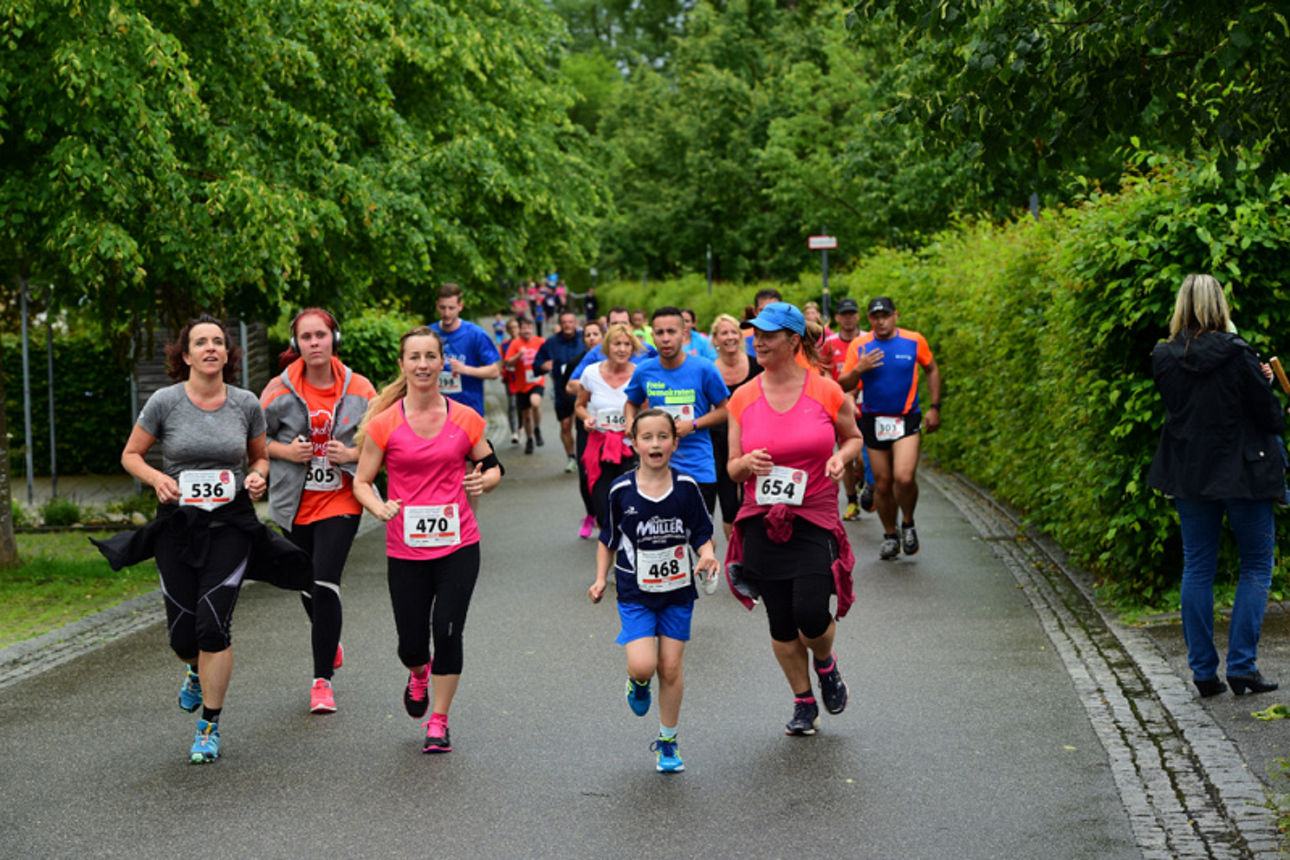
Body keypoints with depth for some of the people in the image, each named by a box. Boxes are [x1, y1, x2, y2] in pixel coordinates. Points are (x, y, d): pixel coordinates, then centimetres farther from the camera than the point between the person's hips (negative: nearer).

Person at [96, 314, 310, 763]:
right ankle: (197, 671, 41)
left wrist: (258, 477, -7)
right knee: (182, 633, 2)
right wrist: (156, 478, -13)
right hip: (177, 523, 1)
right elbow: (131, 455, 6)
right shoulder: (164, 402, -4)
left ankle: (209, 727, 2)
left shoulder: (246, 404, 0)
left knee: (213, 624, -13)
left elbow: (260, 456, 15)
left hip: (232, 524, 0)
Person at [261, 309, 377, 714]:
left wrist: (352, 454, -14)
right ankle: (331, 641, 46)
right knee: (307, 585, 15)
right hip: (295, 502, 2)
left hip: (340, 501, -2)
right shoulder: (280, 389, -4)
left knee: (325, 585, -13)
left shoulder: (358, 388, -4)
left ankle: (322, 681, -4)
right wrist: (285, 451, -14)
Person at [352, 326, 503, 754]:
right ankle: (418, 675, 43)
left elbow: (492, 466, 14)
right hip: (405, 550, 0)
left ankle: (439, 722, 13)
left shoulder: (465, 419, 1)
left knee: (447, 632, -7)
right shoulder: (384, 424, -3)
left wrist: (483, 481, -9)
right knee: (412, 643, 3)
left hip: (458, 546, 0)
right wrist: (379, 507, -18)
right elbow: (362, 481, 2)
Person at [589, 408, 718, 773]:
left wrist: (707, 555, -17)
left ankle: (667, 742, 22)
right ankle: (637, 683, 24)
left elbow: (702, 534, 3)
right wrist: (601, 579, 2)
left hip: (678, 592, 1)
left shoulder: (686, 488, -5)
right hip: (635, 593, -1)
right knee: (643, 665, -15)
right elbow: (608, 539, 8)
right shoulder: (621, 491, -6)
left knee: (671, 668, 4)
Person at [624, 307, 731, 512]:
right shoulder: (644, 371, 2)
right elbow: (632, 403, 21)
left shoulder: (703, 369, -6)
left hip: (699, 470, -2)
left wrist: (692, 425, -14)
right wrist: (630, 422, -1)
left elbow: (723, 410, 1)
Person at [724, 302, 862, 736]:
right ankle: (803, 703, 26)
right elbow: (732, 468, 7)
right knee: (781, 624, 6)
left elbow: (853, 437, 14)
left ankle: (826, 664, 22)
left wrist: (841, 458, -8)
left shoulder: (827, 392, -4)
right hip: (762, 522, 2)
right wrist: (747, 463, -16)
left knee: (811, 615, -14)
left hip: (815, 521, -2)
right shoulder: (743, 398, 2)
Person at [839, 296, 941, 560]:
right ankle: (890, 536, 25)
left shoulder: (914, 341, -1)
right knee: (882, 484, 5)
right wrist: (858, 369, -20)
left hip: (907, 419, -2)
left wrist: (934, 407, 9)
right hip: (874, 421, 2)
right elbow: (844, 385, 0)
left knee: (904, 477, -20)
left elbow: (932, 370, 14)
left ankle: (908, 523, 7)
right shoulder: (859, 346, -1)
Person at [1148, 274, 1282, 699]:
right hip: (1242, 475, -4)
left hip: (1188, 474, 4)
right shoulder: (1237, 356, -16)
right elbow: (1271, 416, -10)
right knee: (1256, 567, 9)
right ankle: (1242, 667, 3)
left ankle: (1203, 671, 12)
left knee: (1197, 569, 11)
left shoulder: (1163, 358, -3)